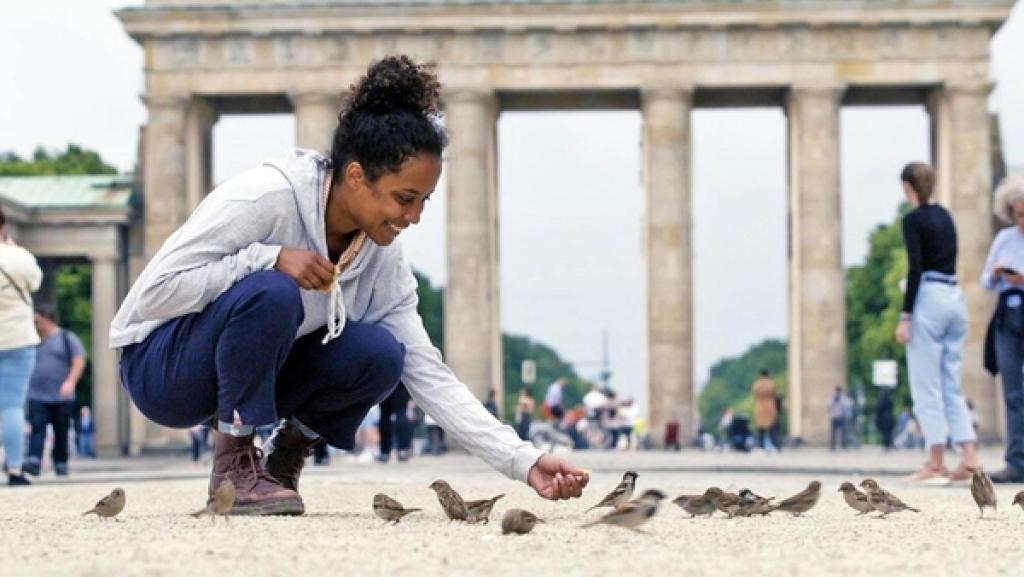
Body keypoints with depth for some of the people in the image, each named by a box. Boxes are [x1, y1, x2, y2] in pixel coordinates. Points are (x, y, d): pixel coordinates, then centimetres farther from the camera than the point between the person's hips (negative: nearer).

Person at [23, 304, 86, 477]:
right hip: (37, 396, 2)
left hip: (62, 397, -2)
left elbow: (79, 361, -5)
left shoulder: (67, 338, 2)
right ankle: (33, 461, -24)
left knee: (61, 433, 4)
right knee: (37, 429, -13)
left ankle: (60, 463, 15)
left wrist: (70, 382, -18)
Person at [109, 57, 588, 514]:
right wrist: (270, 259, -33)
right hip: (163, 367, -6)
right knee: (271, 293, -35)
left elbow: (428, 375, -9)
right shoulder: (264, 198, -25)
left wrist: (524, 462, -18)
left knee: (379, 356, -21)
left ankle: (287, 452, 5)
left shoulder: (383, 259, -7)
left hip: (254, 372, 6)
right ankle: (234, 463, -18)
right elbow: (153, 293, -26)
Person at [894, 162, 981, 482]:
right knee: (951, 385, 10)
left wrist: (905, 316, -15)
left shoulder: (913, 219, -8)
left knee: (926, 386, -3)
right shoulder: (945, 216, 15)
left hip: (929, 298, -7)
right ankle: (969, 457, 1)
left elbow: (916, 267, -15)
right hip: (955, 298, 7)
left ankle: (935, 464, -4)